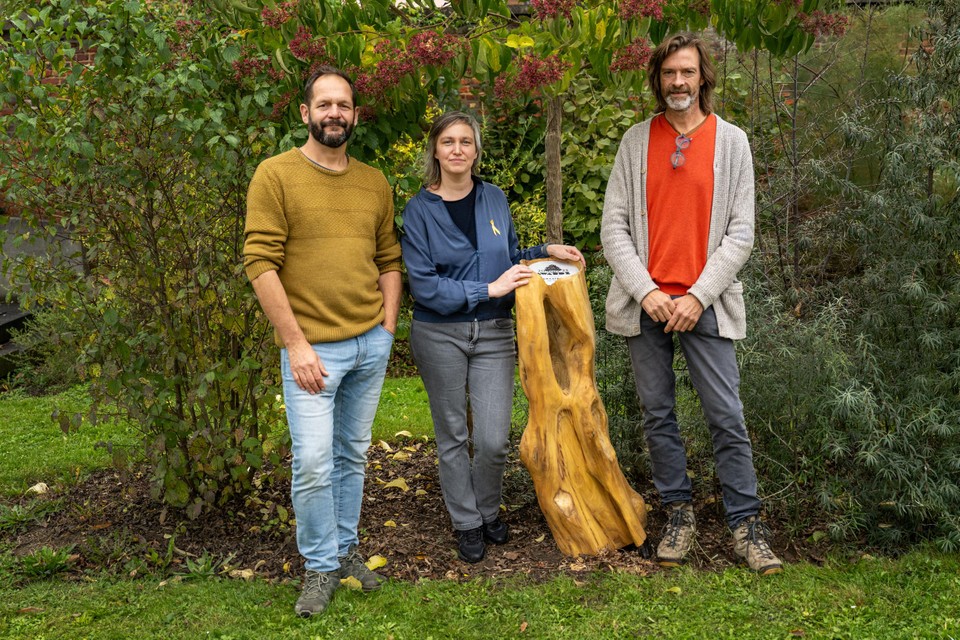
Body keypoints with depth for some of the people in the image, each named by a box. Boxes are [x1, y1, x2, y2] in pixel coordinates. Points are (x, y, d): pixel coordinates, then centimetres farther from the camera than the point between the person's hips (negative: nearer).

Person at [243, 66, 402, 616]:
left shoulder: (375, 183, 9)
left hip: (371, 345, 5)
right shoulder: (276, 175, -6)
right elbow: (261, 262, -12)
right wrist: (295, 343, -14)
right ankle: (321, 566, 15)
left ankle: (345, 547, 31)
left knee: (353, 456, 15)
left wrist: (387, 329, 4)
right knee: (314, 463, -5)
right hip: (313, 347, -5)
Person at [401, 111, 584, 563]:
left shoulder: (494, 200, 6)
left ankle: (488, 511, 26)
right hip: (440, 334, -2)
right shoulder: (420, 210, -6)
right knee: (453, 436, 9)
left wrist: (546, 251, 1)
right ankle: (467, 524, 26)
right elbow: (423, 285, -14)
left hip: (494, 334, 2)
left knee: (494, 439, -1)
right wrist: (488, 290, -18)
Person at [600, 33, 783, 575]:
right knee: (658, 416, 8)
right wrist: (646, 291, -9)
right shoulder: (636, 141, 7)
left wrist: (698, 296, -9)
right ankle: (680, 515, 21)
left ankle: (747, 525, 9)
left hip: (706, 303, -1)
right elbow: (614, 228, 3)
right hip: (646, 302, 2)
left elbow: (741, 232, 0)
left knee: (728, 418, -2)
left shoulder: (732, 141, 4)